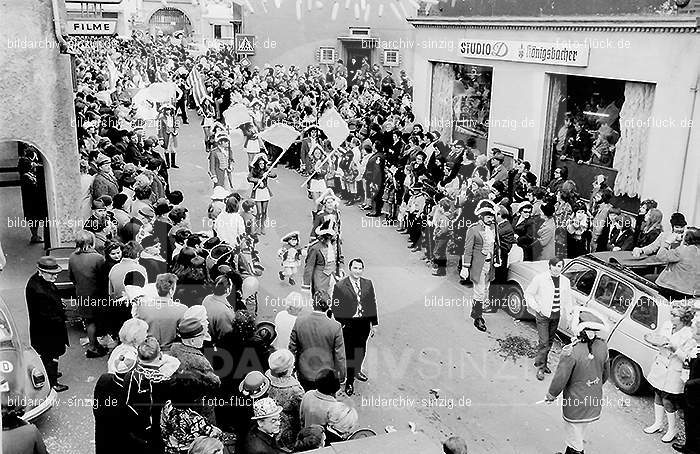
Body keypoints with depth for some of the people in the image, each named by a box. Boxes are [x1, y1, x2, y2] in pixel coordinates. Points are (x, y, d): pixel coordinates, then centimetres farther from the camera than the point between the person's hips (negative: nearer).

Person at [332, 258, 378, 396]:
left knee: (361, 350, 20)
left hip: (364, 323, 4)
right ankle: (349, 382, 14)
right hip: (348, 324, -4)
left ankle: (357, 370, 45)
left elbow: (372, 304, 8)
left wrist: (374, 324, 7)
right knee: (349, 352, 1)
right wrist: (339, 326, -11)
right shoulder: (340, 286, -9)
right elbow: (336, 308, -7)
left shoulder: (368, 284, 4)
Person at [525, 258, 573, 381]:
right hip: (543, 315, -5)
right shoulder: (540, 279, -11)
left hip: (556, 316, 5)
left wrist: (569, 315, 10)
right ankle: (540, 367, 5)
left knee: (550, 341, 15)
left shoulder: (565, 281, 4)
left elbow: (568, 300, 14)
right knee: (544, 342, -7)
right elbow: (528, 293, -2)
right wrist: (536, 307, -11)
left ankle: (544, 363, 31)